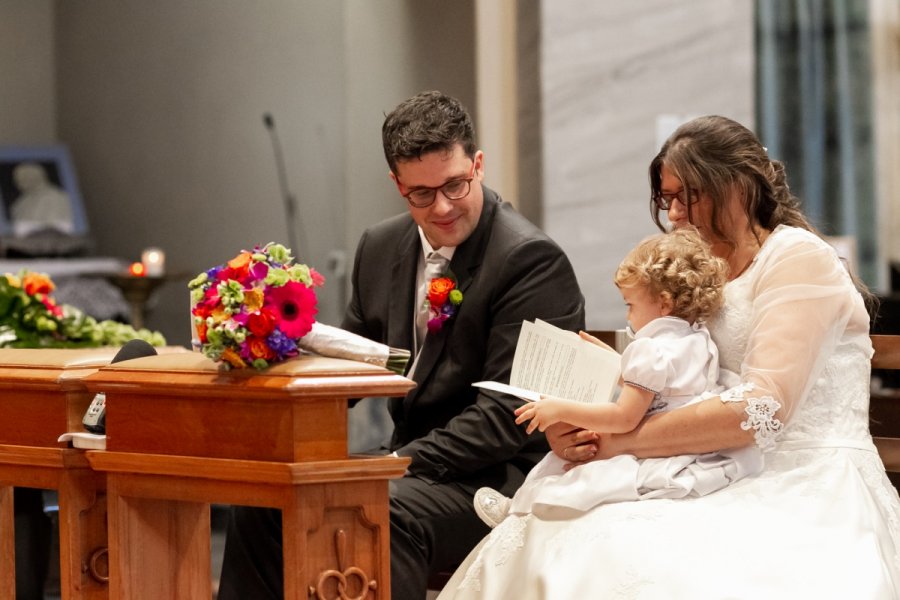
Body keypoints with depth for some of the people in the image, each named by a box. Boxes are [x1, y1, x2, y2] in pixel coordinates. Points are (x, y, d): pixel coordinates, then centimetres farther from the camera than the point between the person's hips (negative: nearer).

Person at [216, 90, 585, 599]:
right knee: (264, 496, -7)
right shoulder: (382, 249, 10)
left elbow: (509, 412, -19)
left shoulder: (532, 260, -14)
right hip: (411, 466, 7)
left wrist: (405, 462, -25)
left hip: (497, 479, -7)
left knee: (384, 511, -34)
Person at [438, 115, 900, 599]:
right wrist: (583, 438, -9)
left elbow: (760, 411, -16)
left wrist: (619, 439, -14)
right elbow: (662, 404, 13)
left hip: (808, 490, -7)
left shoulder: (797, 255, -4)